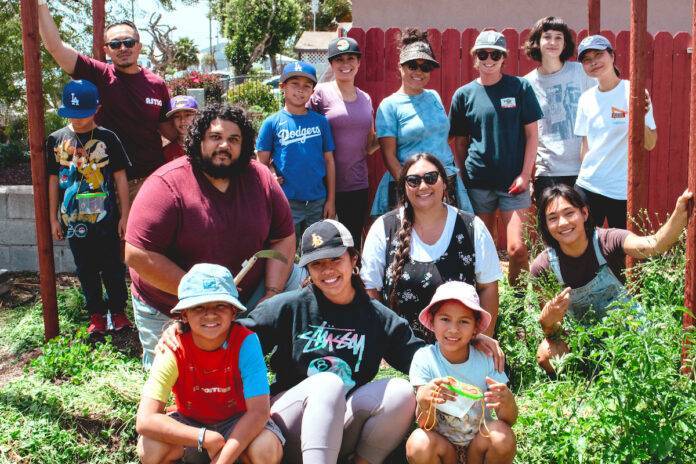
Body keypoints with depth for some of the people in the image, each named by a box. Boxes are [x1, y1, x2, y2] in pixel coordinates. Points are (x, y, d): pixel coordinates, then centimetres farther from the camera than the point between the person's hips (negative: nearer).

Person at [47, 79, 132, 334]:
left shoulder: (107, 138, -6)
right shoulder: (56, 140, 0)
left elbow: (120, 178, -2)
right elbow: (54, 180, 6)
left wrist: (125, 215, -3)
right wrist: (53, 217, 7)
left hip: (106, 218, -2)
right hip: (74, 220, 2)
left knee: (113, 266, 8)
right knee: (86, 269, 12)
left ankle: (118, 310, 24)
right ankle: (96, 314, 24)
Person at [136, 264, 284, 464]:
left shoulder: (245, 342, -24)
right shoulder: (174, 350, -21)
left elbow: (259, 411, -27)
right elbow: (145, 420, -28)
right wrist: (206, 438, -35)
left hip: (237, 423, -1)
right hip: (190, 424, 1)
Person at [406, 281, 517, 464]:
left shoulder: (486, 358, -12)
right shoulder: (424, 358, -14)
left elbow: (510, 420, -13)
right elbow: (426, 424, -18)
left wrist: (507, 401, -37)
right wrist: (424, 400, -42)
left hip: (478, 441, 1)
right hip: (441, 443, -1)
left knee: (502, 434, -29)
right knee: (418, 443, -31)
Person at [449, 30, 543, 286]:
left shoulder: (520, 88, 0)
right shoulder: (464, 94, 4)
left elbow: (531, 134, 1)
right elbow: (460, 142, 10)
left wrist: (525, 174, -6)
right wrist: (463, 178, 6)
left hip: (514, 181, -1)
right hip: (478, 183, 2)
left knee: (517, 248, -8)